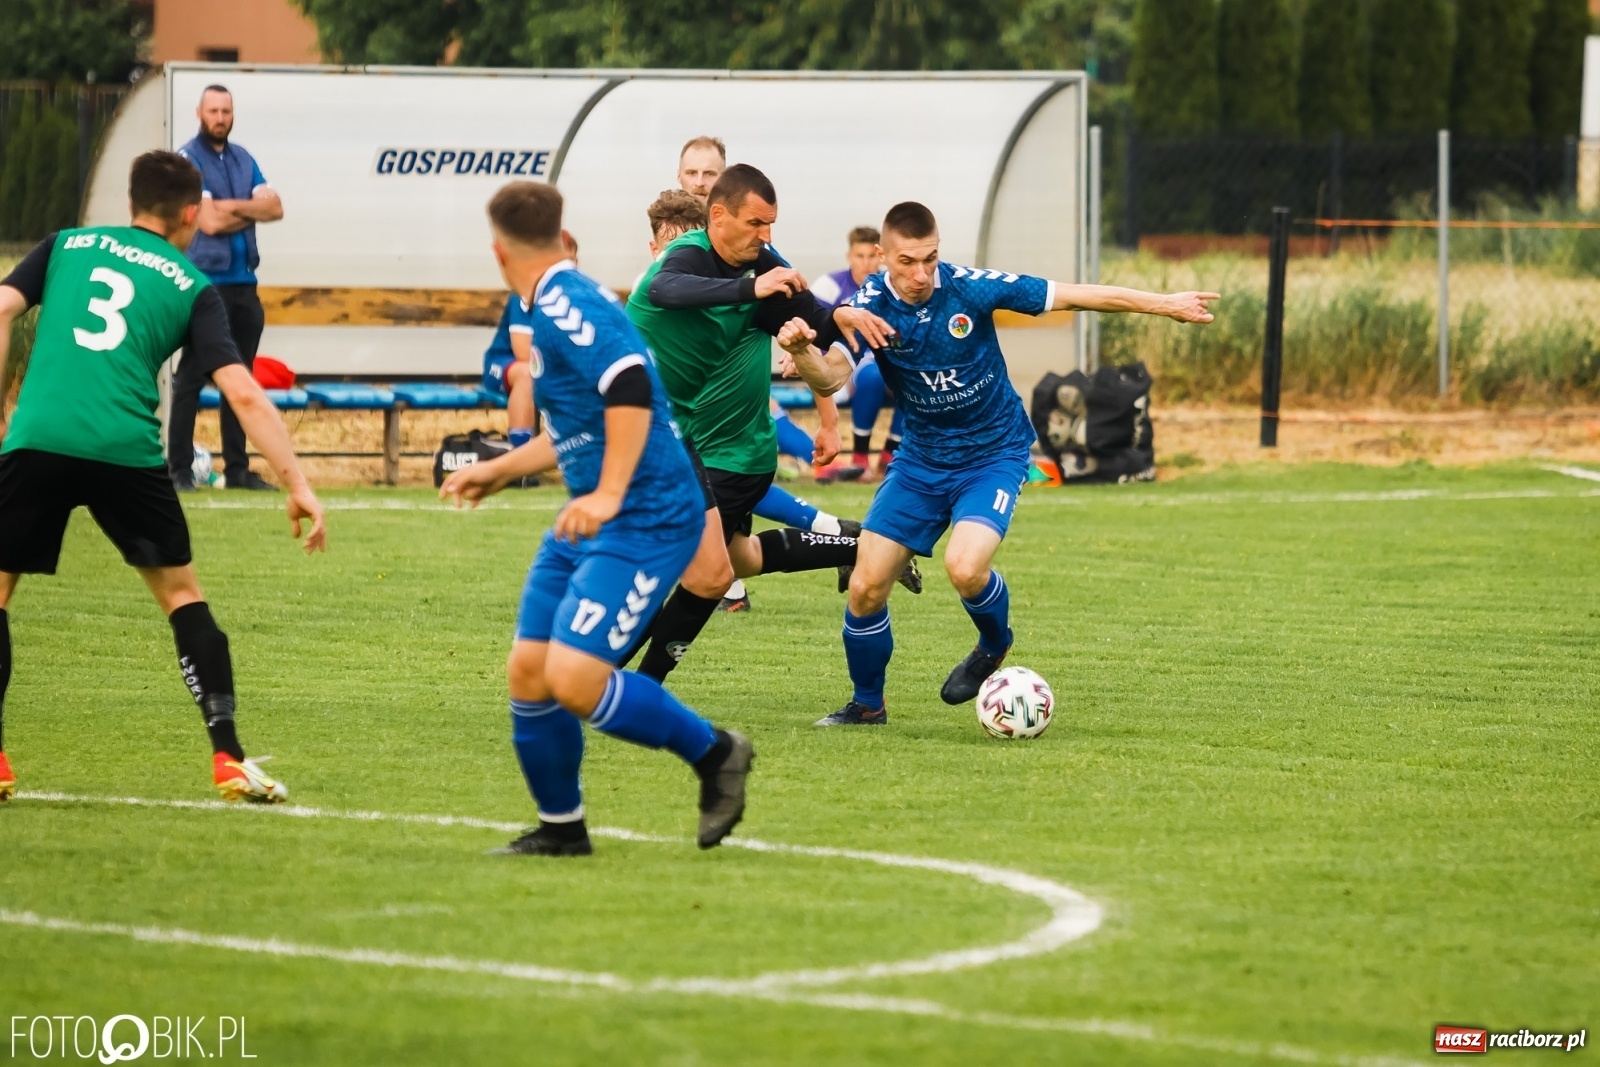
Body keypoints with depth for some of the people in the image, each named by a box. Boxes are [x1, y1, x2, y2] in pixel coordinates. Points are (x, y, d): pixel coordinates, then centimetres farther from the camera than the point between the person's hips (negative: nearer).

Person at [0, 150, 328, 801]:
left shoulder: (65, 246, 19)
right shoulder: (192, 288, 12)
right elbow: (243, 392, 3)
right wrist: (297, 486, 3)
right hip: (126, 451, -1)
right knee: (180, 592, 16)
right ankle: (228, 760, 11)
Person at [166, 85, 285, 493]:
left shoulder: (243, 160, 14)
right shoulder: (188, 160, -6)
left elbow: (274, 207, 3)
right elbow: (210, 221, -16)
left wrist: (233, 207, -12)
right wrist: (252, 211, -2)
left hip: (244, 283, 7)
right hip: (206, 282, -7)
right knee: (192, 379, -5)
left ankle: (237, 469, 14)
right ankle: (179, 470, -4)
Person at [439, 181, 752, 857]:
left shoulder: (563, 306, -15)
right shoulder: (556, 306, 16)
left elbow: (630, 389, -29)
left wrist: (609, 495, -31)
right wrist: (501, 471, 36)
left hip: (645, 520, -10)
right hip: (591, 521, 10)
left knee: (574, 681, -18)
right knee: (528, 671, 6)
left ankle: (714, 754, 0)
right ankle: (560, 828, 19)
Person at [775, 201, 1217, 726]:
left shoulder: (970, 289, -20)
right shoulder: (869, 304, -15)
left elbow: (1074, 296, -13)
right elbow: (831, 377, -29)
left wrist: (1165, 304, -10)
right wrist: (800, 351, -52)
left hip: (993, 454, -3)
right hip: (921, 459, 3)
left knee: (964, 568, -27)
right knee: (866, 586, -3)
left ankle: (995, 646, 7)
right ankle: (867, 704, 21)